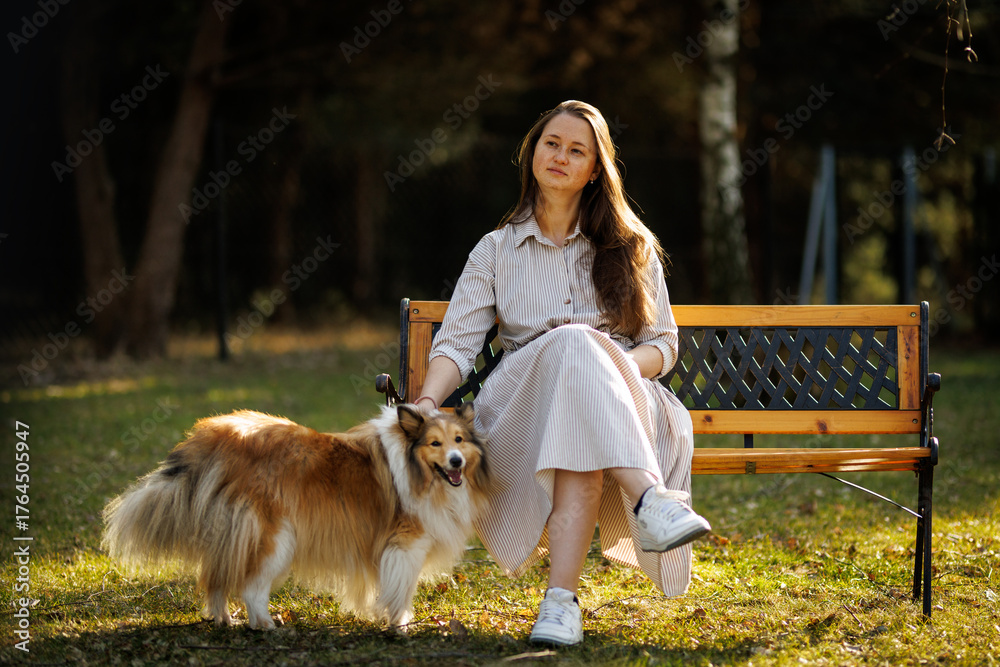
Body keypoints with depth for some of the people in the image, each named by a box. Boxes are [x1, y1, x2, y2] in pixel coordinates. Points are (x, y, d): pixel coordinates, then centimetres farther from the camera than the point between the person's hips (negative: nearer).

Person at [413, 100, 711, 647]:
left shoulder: (630, 247, 16)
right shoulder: (496, 252, 15)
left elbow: (663, 343, 12)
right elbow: (457, 342, 4)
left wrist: (622, 367, -12)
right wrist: (427, 402, -17)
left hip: (626, 409, 0)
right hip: (523, 412, 0)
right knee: (574, 343, -36)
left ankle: (561, 599, -53)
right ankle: (650, 501, -53)